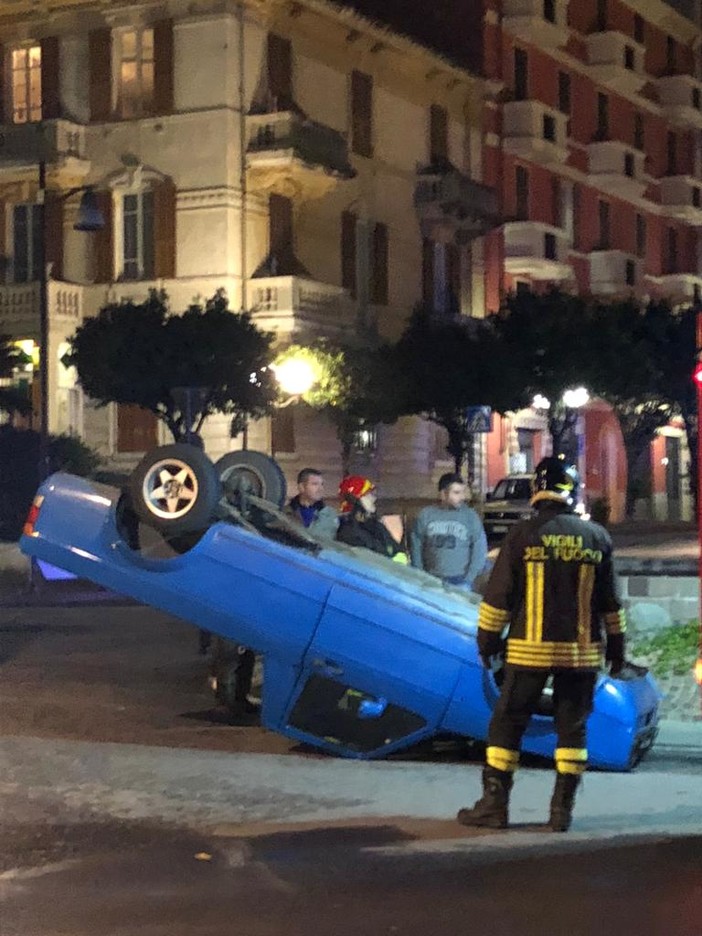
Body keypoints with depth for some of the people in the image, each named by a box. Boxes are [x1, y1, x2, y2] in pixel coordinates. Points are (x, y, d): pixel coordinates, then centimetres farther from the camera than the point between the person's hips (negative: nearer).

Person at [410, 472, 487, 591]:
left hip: (460, 581, -2)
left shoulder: (470, 516, 0)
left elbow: (480, 549, 1)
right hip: (432, 581, 2)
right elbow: (416, 546, 10)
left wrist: (469, 578, -4)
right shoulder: (426, 515, 3)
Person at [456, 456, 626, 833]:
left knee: (507, 723, 6)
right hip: (582, 651, 3)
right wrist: (616, 644, 17)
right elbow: (610, 602, 7)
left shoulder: (522, 535, -7)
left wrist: (487, 639, 6)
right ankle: (563, 809, 10)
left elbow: (498, 595, -4)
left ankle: (494, 804, 6)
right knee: (572, 727, 10)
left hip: (530, 649, -2)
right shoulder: (597, 537, 2)